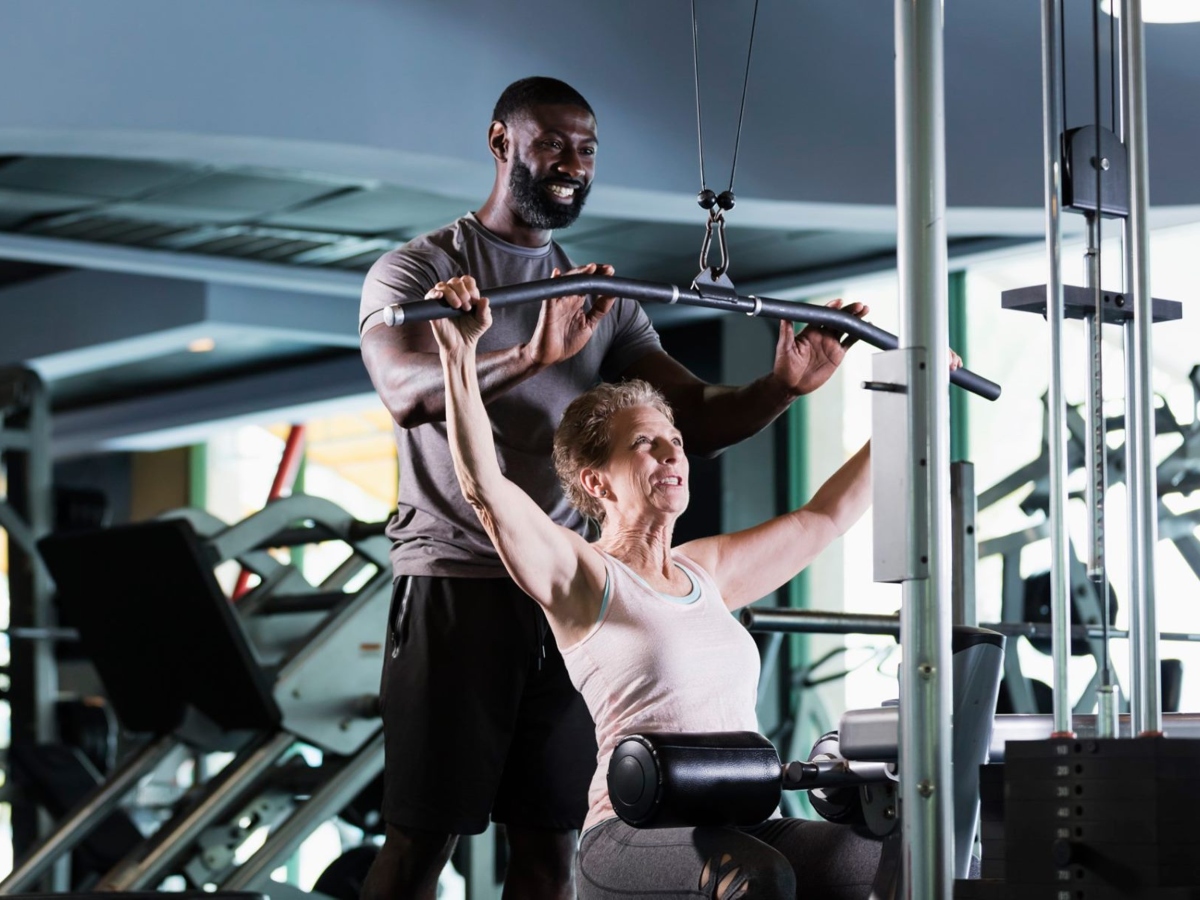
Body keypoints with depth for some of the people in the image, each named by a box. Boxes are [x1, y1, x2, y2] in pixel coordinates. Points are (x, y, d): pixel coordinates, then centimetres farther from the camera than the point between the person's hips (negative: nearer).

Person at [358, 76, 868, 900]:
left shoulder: (604, 298, 16)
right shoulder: (417, 270, -2)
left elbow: (693, 415, 6)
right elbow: (407, 391, -23)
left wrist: (783, 386, -15)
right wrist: (533, 357, -41)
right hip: (454, 581, -5)